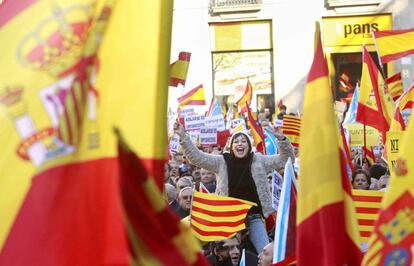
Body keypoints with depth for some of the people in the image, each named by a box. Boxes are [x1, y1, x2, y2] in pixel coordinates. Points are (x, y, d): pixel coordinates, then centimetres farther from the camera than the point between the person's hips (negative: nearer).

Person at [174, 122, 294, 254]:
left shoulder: (259, 160, 2)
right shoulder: (221, 162, -2)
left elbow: (286, 159, 0)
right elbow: (196, 157, -9)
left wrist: (281, 138, -17)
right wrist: (183, 136, -20)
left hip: (253, 217, 1)